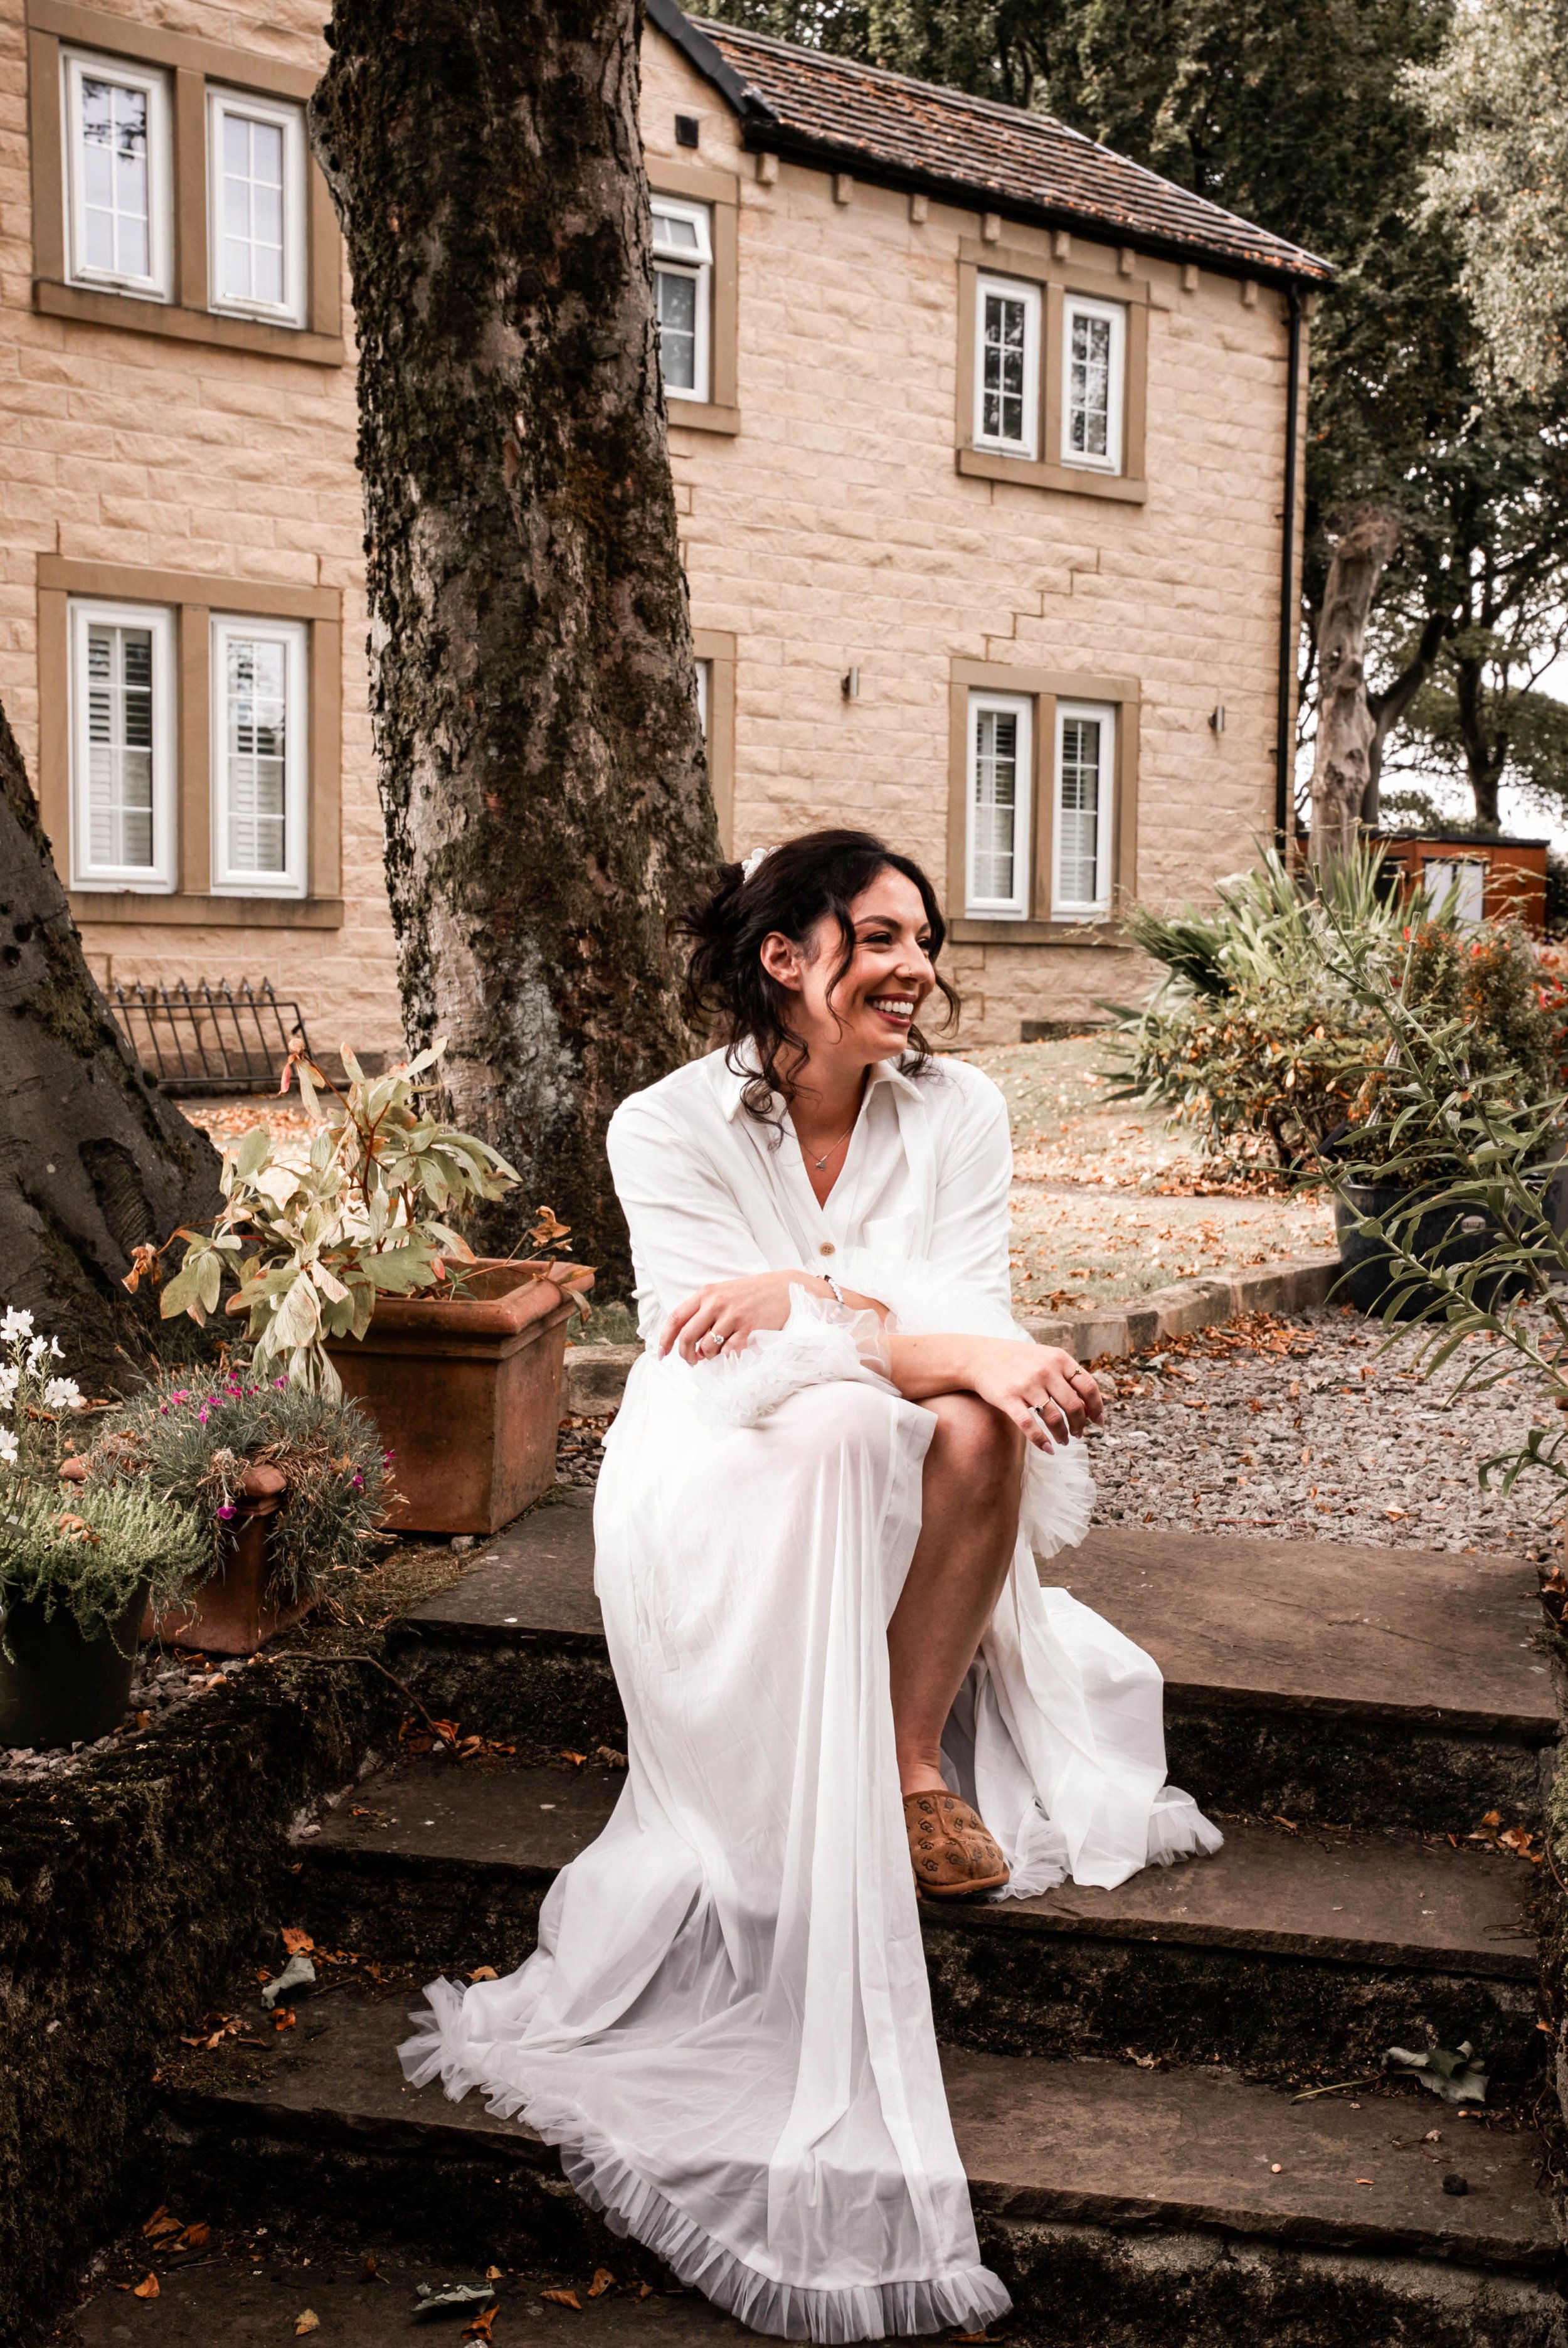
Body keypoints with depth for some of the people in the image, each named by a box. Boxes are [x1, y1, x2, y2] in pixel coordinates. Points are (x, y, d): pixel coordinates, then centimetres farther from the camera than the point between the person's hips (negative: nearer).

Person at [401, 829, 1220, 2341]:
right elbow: (721, 1361, -21)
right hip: (724, 1488, -3)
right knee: (839, 1434, -35)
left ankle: (917, 1764, -14)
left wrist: (809, 1300, -31)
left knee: (977, 1429, -30)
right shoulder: (673, 1128, -10)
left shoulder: (957, 1110, -2)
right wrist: (938, 1346, -35)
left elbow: (972, 1332, -12)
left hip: (897, 1500, 3)